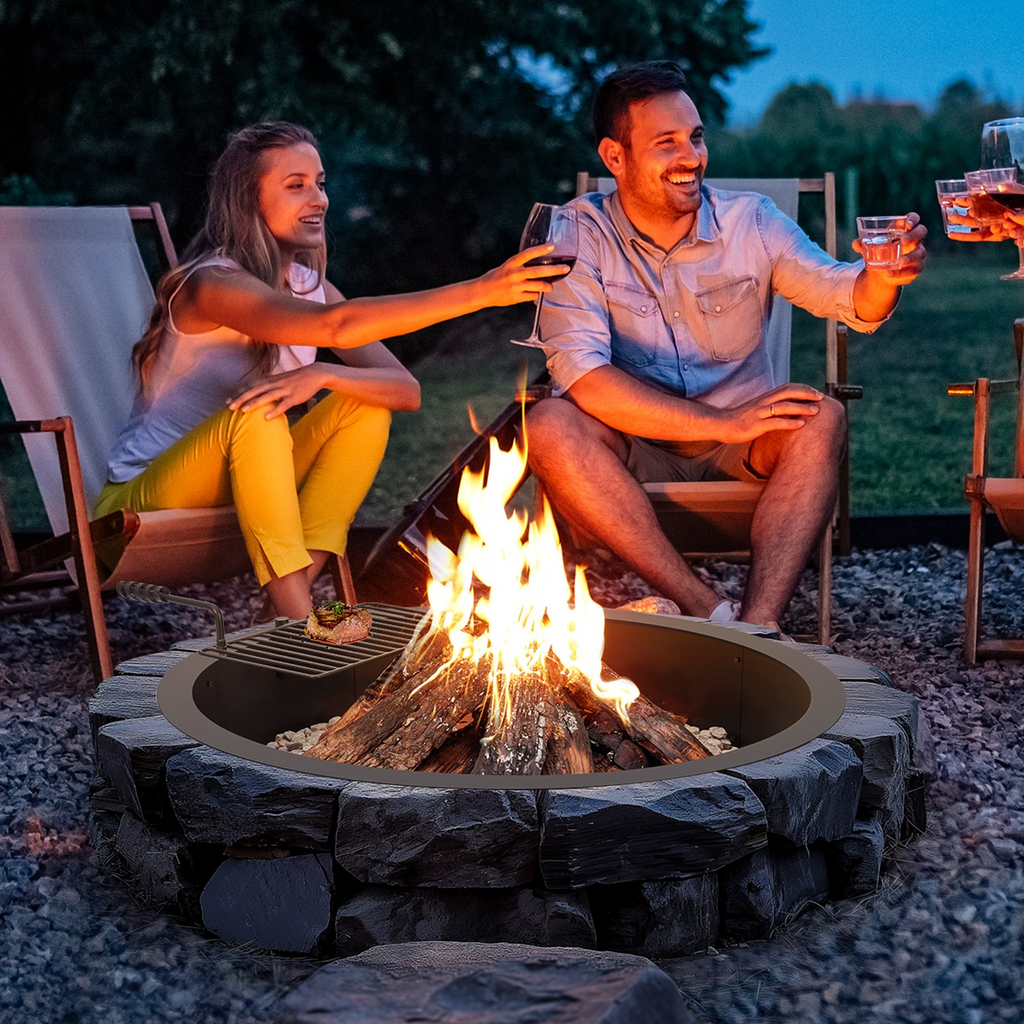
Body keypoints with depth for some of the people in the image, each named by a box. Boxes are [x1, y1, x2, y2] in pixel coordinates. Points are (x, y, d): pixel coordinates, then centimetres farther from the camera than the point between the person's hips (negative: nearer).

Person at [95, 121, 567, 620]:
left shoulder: (307, 284, 3)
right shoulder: (212, 283, -21)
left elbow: (407, 389, -8)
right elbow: (337, 325, -39)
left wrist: (321, 375, -29)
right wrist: (479, 291, -43)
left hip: (243, 493, 7)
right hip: (144, 500, -7)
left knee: (366, 403, -10)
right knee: (255, 413, -32)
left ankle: (288, 600, -20)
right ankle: (297, 620, -29)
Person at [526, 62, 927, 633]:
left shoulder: (751, 222, 0)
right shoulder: (581, 234, -7)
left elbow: (851, 302, -9)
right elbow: (580, 374, -20)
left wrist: (883, 277, -35)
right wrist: (722, 423, -24)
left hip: (743, 456, 2)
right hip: (635, 458, -1)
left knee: (823, 419, -27)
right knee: (550, 427, -31)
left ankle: (759, 624, -40)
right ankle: (709, 611, -35)